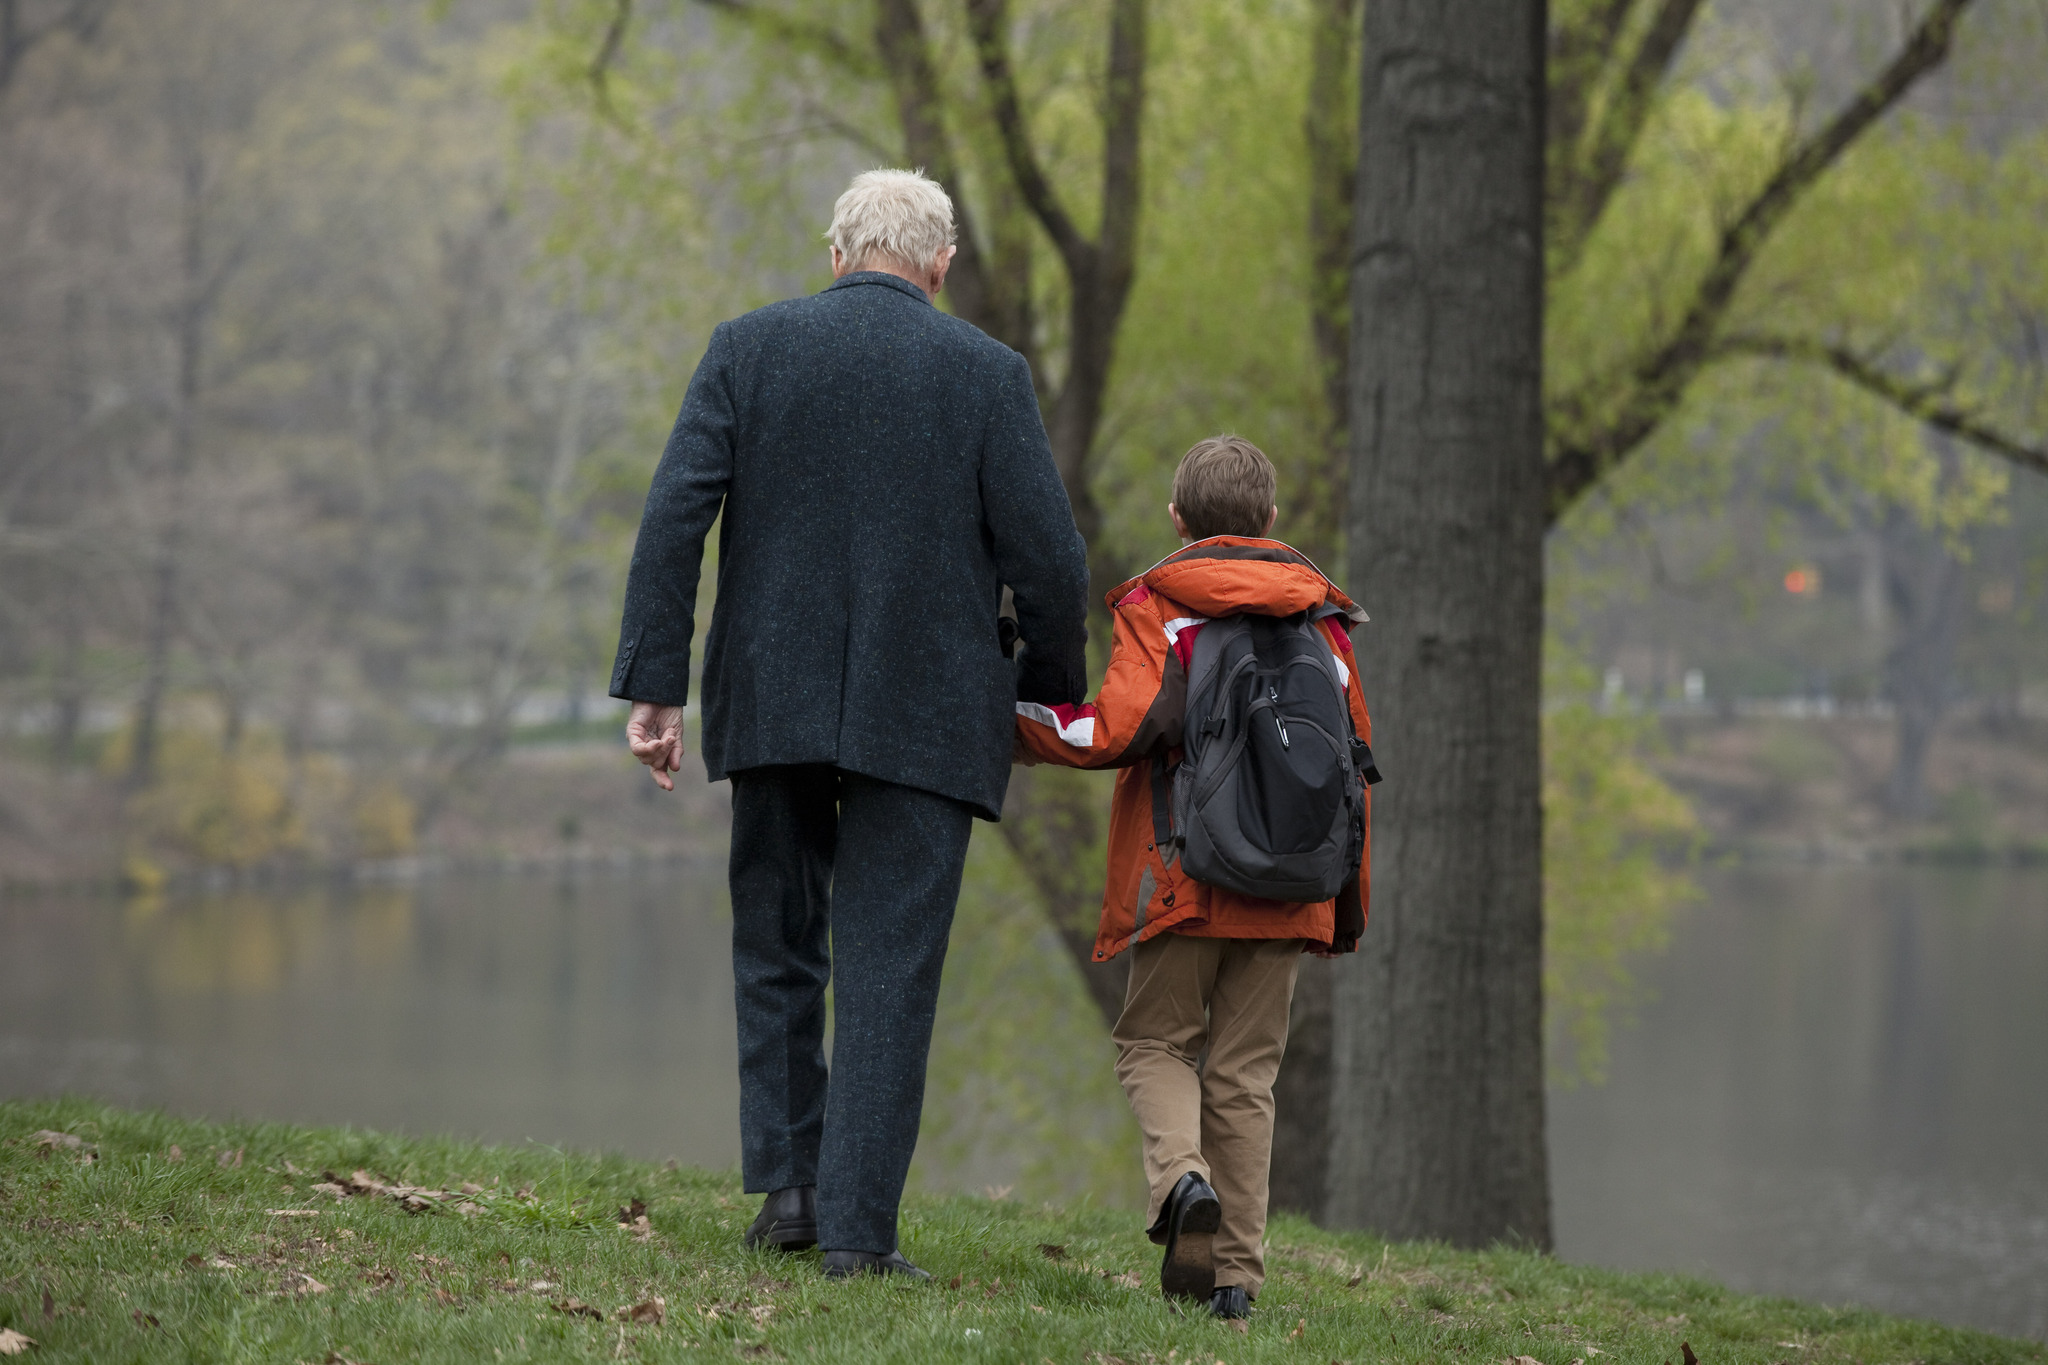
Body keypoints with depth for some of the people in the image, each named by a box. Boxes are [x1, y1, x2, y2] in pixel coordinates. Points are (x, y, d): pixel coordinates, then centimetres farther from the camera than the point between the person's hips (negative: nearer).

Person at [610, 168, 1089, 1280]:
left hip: (772, 706, 2)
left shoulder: (749, 348, 2)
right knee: (888, 969, 2)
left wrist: (655, 686, -3)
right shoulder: (986, 373, -2)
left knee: (777, 947, 18)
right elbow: (1046, 556, -4)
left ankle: (788, 1181, 12)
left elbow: (675, 515, -5)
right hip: (923, 717, -2)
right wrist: (1052, 692, 12)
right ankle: (857, 1226, -1)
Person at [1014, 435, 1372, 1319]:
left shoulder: (1156, 609, -3)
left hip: (1179, 881, -3)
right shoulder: (1322, 621, 11)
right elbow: (1355, 759, 13)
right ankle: (1234, 1271, 4)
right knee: (1245, 1071, 8)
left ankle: (1183, 1175, -19)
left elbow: (1120, 728, -16)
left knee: (1155, 1043, 10)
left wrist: (1014, 717, -2)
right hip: (1286, 896, 3)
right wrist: (1349, 901, 20)